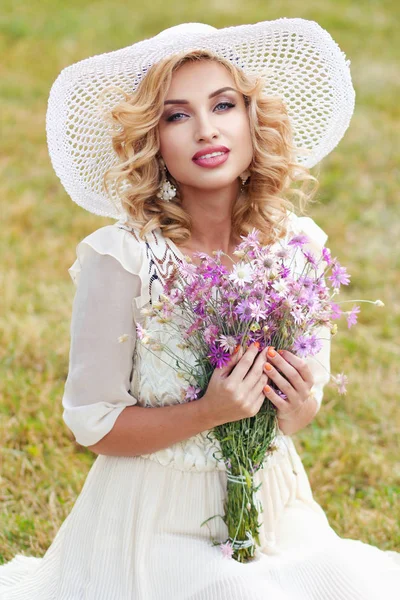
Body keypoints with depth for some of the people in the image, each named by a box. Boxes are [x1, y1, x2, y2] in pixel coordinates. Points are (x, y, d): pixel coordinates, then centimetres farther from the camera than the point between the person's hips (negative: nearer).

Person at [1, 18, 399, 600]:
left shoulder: (299, 244, -4)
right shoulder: (121, 258, -17)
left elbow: (309, 395, 9)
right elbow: (93, 425, -11)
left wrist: (300, 409, -14)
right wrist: (209, 413, -24)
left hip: (271, 504, 4)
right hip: (158, 519, -3)